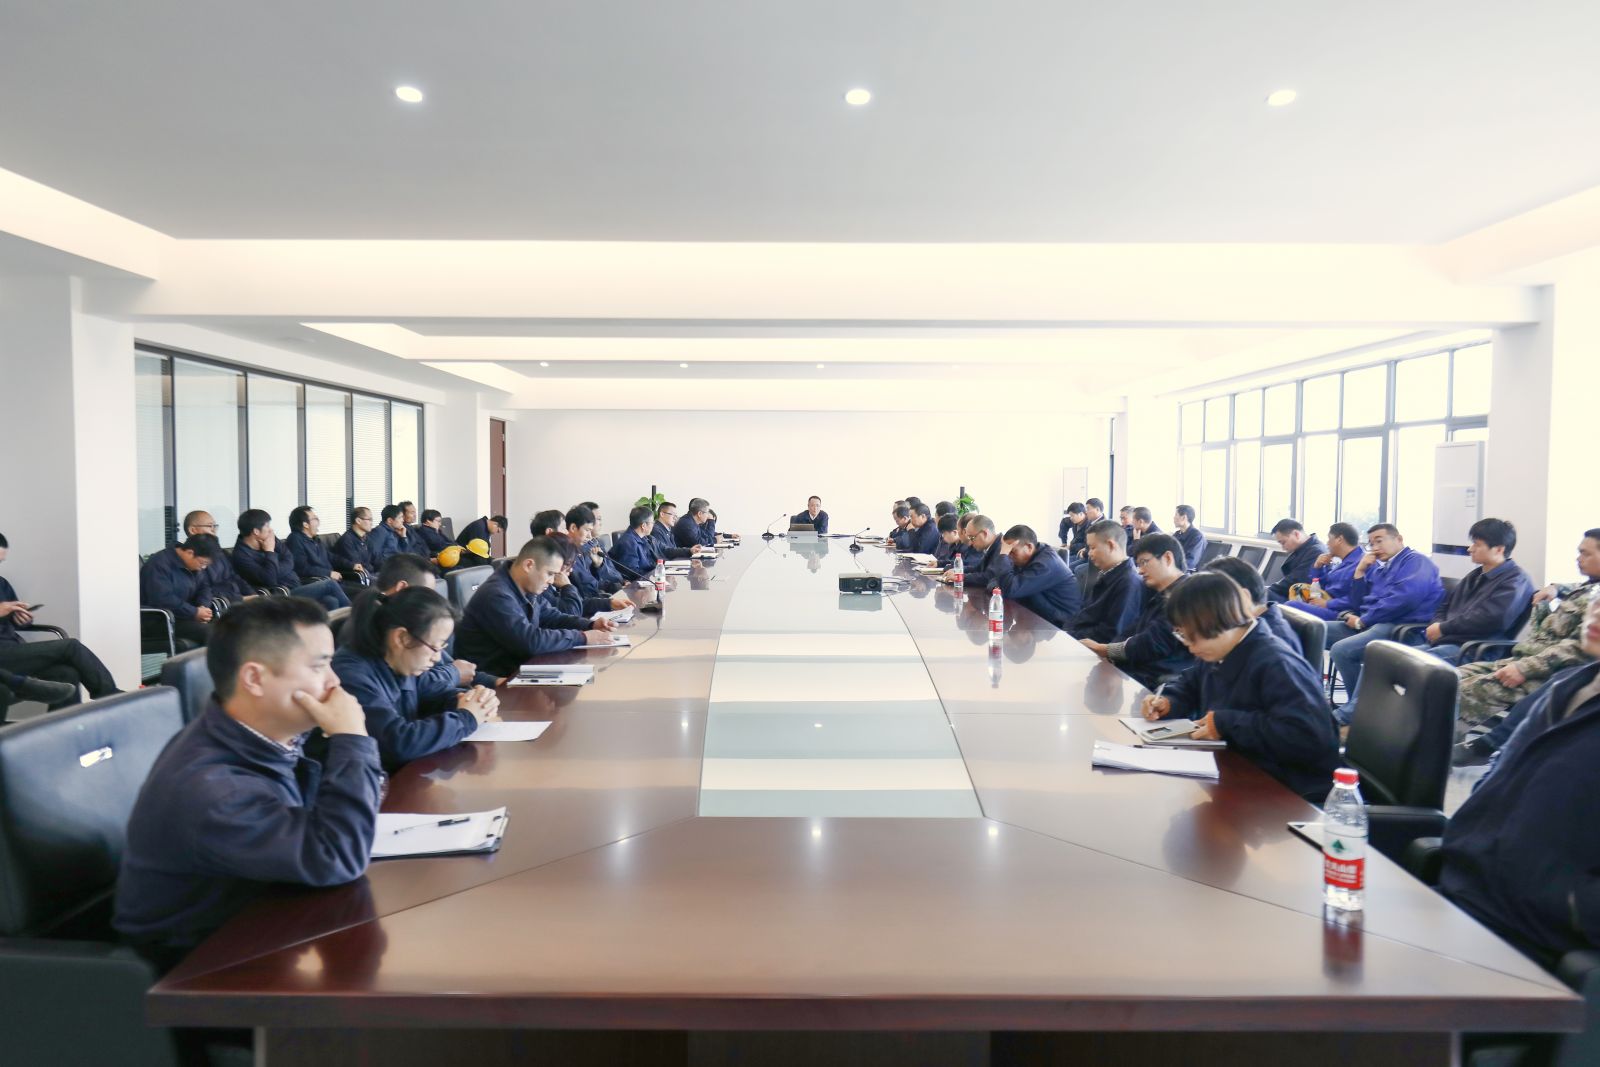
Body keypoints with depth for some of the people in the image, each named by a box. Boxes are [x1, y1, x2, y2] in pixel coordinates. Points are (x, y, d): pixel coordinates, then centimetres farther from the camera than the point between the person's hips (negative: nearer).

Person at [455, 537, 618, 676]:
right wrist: (583, 638, -22)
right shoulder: (497, 596, -25)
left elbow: (546, 617, 19)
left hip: (518, 666, 9)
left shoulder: (524, 589, 5)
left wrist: (590, 625, 5)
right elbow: (531, 641, -30)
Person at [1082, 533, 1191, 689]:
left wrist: (1104, 649, -7)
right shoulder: (1159, 595, 21)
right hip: (1137, 670, 9)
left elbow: (1155, 643, -18)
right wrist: (1105, 654, -6)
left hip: (1158, 683, -9)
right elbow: (1132, 632, 14)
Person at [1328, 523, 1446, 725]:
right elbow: (1359, 602, 23)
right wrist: (1360, 570, 9)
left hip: (1400, 627, -9)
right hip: (1369, 624, 10)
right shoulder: (1380, 568, 25)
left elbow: (1405, 597, -19)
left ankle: (1355, 712, -17)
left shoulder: (1415, 561, -1)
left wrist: (1362, 620, -14)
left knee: (1341, 650, -29)